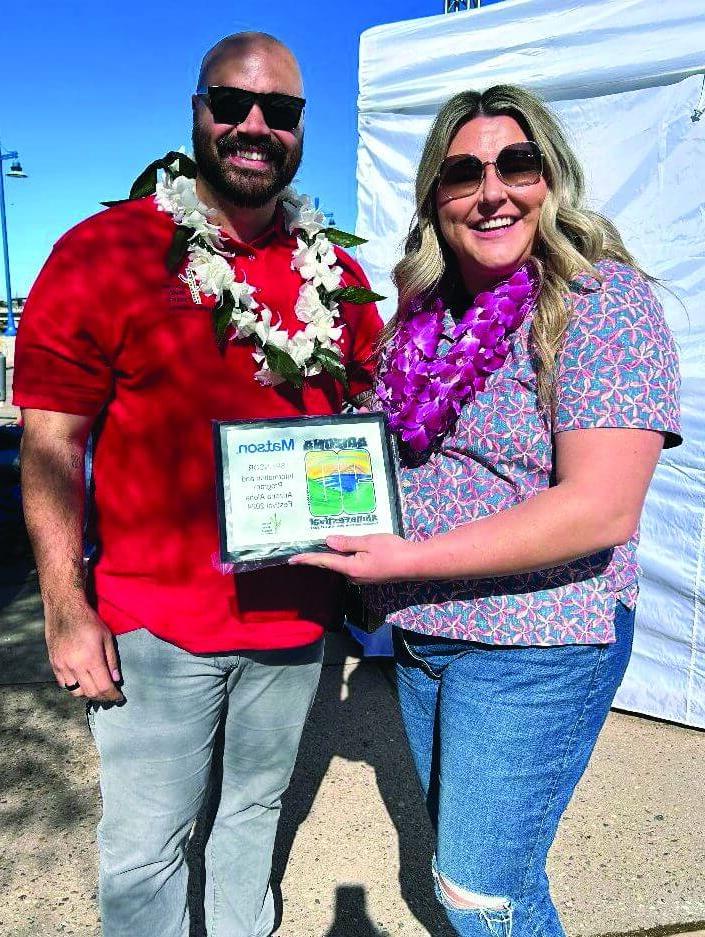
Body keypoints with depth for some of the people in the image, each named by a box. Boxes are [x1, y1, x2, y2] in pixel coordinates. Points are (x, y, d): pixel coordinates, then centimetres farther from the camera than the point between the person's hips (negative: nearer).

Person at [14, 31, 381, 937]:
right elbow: (50, 441, -9)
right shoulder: (103, 252, -8)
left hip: (298, 615, 4)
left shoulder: (335, 272, 5)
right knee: (143, 854, 12)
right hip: (152, 622, -4)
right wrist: (65, 610, -12)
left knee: (256, 809, 25)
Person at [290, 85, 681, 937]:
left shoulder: (603, 298, -15)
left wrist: (406, 559, -24)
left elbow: (601, 509, -24)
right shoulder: (424, 310, 4)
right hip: (418, 637, 7)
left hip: (534, 648, -6)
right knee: (466, 855, 24)